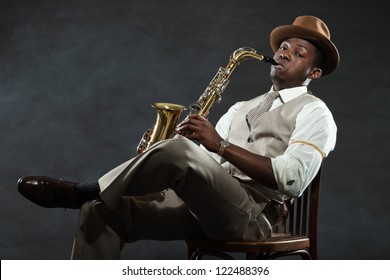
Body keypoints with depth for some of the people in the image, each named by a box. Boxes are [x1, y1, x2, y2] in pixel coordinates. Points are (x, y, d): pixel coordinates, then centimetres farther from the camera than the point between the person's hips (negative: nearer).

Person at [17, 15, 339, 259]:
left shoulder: (314, 112, 7)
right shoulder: (241, 108, 29)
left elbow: (292, 179, -12)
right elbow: (203, 161, 21)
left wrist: (220, 144, -17)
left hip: (252, 214, -7)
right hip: (203, 204, 7)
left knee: (179, 149, -34)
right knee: (99, 211, -11)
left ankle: (86, 191, -16)